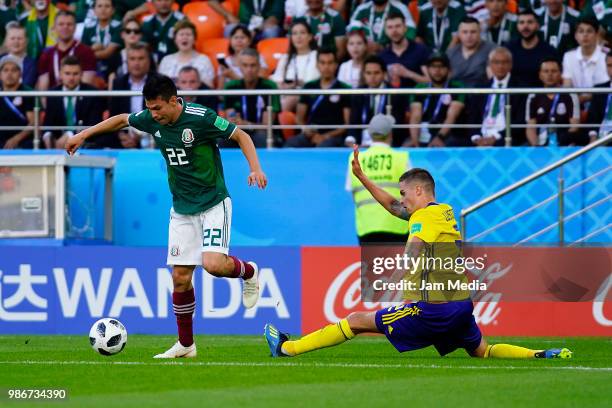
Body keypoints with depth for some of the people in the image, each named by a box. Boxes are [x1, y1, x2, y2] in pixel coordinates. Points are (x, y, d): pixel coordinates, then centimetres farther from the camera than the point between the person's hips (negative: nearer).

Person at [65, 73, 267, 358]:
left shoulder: (200, 118, -19)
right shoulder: (151, 120, -3)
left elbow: (240, 135, -10)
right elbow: (122, 120, 18)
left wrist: (255, 169, -23)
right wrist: (85, 134, 18)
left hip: (213, 203, -5)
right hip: (182, 209, 5)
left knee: (213, 263, -23)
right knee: (180, 276, 1)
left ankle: (248, 272, 12)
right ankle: (185, 345, 14)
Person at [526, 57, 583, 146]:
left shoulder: (570, 96, 6)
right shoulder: (533, 98, 14)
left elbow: (574, 126, 1)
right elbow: (530, 128, 8)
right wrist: (535, 146, -11)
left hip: (564, 145, -2)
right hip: (541, 147, 2)